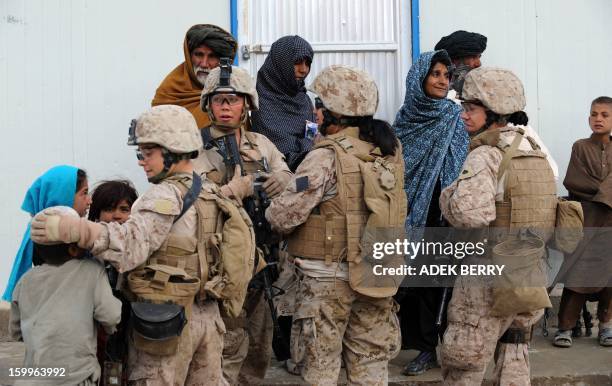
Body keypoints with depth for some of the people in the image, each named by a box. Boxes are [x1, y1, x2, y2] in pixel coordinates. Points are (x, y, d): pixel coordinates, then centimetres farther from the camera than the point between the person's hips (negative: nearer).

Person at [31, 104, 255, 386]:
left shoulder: (166, 196, -18)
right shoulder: (211, 194, 10)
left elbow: (133, 243, -32)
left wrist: (71, 229, -43)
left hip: (165, 320, -8)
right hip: (208, 316, 8)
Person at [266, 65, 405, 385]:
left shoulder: (326, 158, -18)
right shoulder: (390, 151, 2)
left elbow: (283, 216, -19)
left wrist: (272, 216, 3)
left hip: (327, 277, -6)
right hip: (377, 272, 6)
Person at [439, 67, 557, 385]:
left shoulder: (486, 155, -16)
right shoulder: (534, 152, 10)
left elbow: (470, 212, -31)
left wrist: (448, 196, -13)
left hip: (490, 279, -8)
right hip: (531, 278, 8)